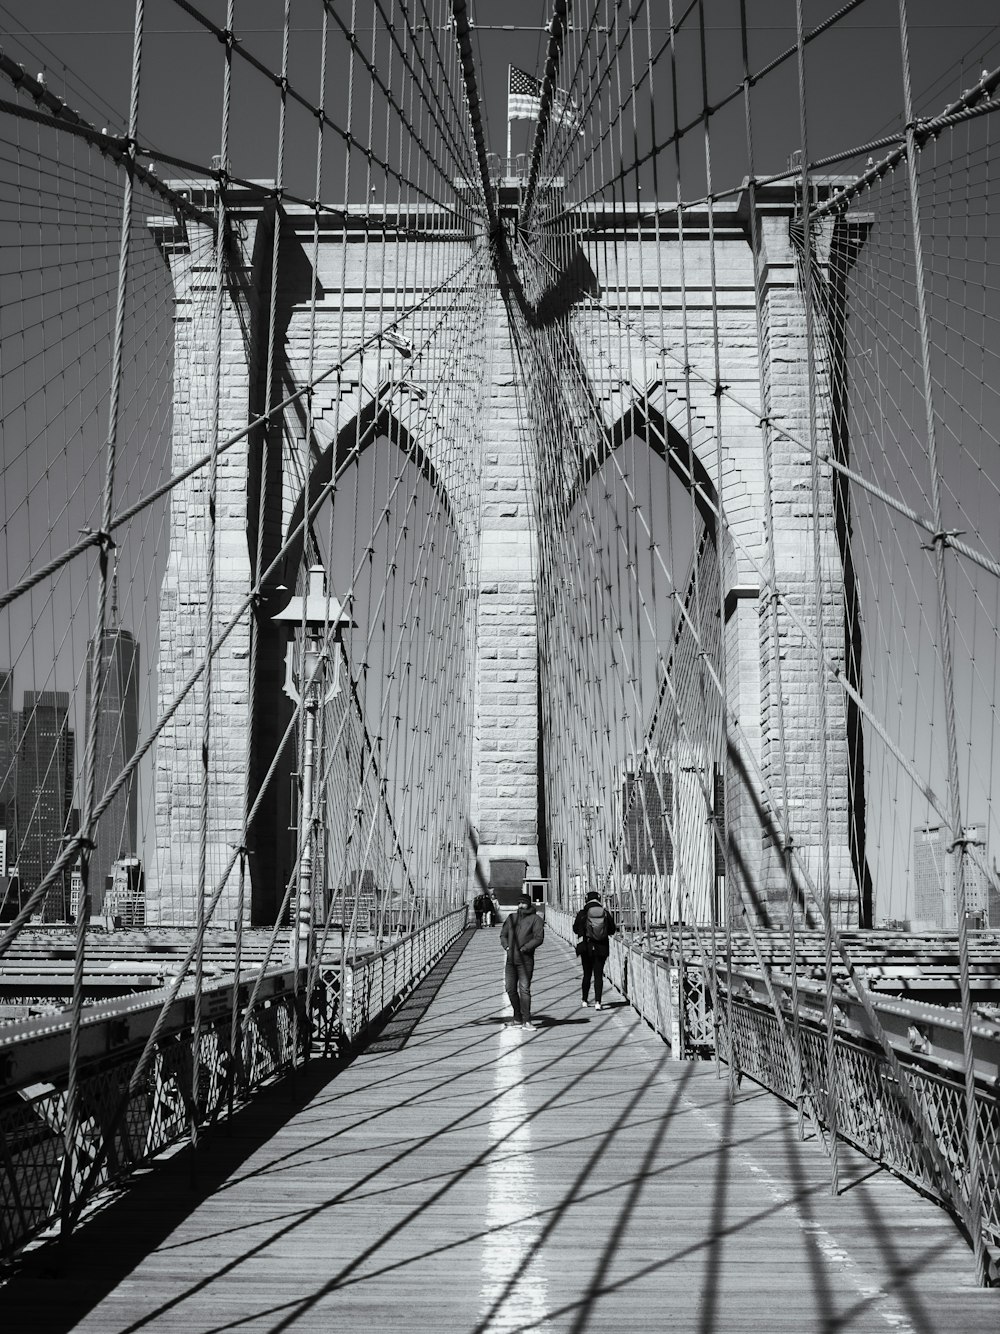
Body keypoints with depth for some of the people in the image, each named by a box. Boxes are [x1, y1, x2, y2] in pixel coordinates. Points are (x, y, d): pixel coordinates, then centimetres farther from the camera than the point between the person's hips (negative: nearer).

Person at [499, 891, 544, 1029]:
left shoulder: (535, 919, -1)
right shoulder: (511, 918, 15)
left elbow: (539, 938, -9)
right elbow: (503, 935, 20)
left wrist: (524, 948, -16)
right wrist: (507, 946, 0)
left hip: (525, 959, -6)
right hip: (511, 958, 6)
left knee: (524, 989, -11)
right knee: (510, 989, 8)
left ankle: (526, 1020, -10)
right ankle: (518, 1019, 19)